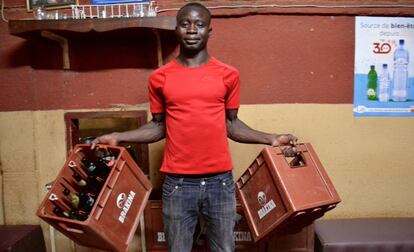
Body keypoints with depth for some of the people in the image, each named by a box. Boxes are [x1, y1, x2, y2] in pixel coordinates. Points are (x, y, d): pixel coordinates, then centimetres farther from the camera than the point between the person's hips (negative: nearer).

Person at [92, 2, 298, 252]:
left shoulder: (228, 75, 2)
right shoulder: (159, 78, 1)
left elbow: (231, 124, 9)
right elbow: (159, 126, 9)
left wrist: (271, 139, 1)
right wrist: (118, 137, -2)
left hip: (220, 181, 1)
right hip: (177, 183, 0)